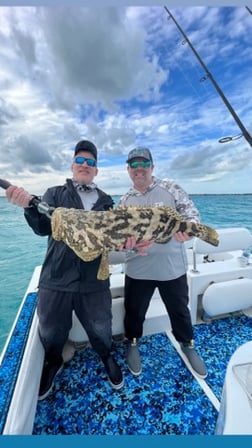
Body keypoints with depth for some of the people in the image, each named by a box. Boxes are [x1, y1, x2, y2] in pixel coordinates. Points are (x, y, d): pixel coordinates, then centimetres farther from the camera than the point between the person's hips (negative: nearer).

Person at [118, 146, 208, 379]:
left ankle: (188, 345, 50)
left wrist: (187, 229, -30)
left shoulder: (170, 187, -2)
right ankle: (133, 344, 49)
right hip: (138, 269, 1)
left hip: (172, 266, 0)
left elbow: (191, 212, -7)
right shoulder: (124, 201, 3)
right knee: (134, 310, 19)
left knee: (180, 309, 20)